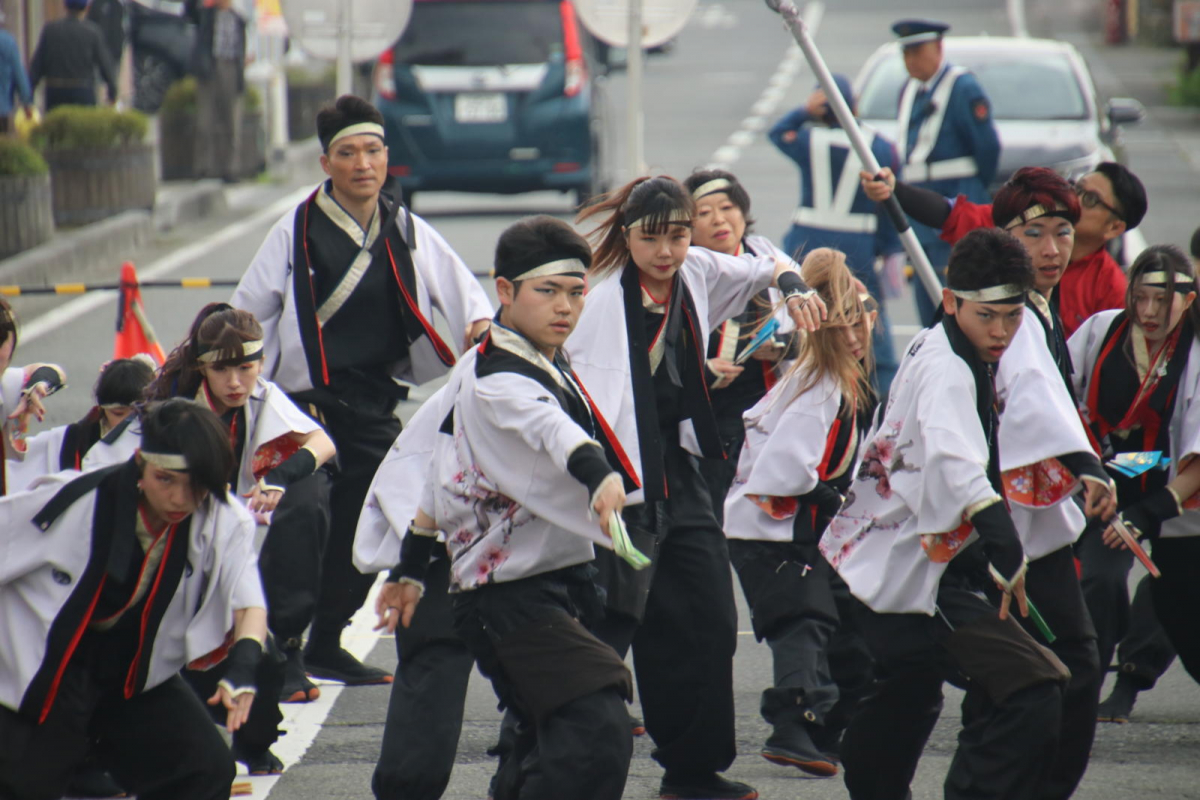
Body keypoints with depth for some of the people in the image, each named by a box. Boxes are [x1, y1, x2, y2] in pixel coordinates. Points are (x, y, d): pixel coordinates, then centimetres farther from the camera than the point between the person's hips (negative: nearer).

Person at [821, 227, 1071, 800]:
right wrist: (1004, 546, -51)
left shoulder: (932, 350, 11)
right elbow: (951, 462, -39)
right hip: (908, 576, -11)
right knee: (1033, 692, -22)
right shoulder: (946, 371, -20)